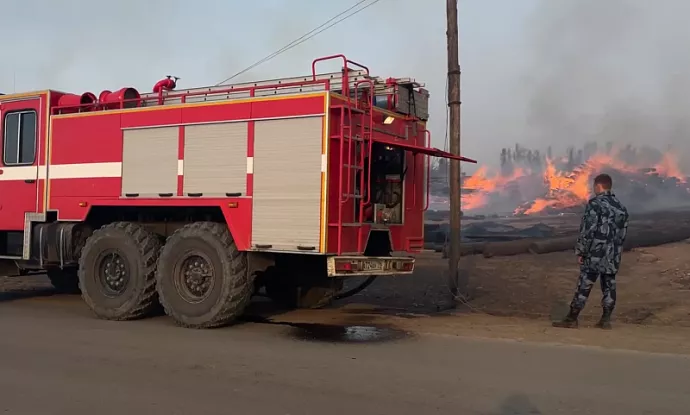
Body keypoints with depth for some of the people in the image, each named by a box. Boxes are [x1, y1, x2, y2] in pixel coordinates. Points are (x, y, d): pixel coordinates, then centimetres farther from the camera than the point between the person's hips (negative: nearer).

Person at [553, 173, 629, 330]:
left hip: (595, 253, -7)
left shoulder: (595, 203, -11)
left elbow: (587, 230, -15)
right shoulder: (620, 206, 11)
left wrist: (580, 251, -9)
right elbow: (623, 232, 15)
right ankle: (605, 320, 11)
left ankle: (572, 319, -2)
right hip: (613, 255, 7)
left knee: (584, 286, -4)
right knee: (609, 286, 9)